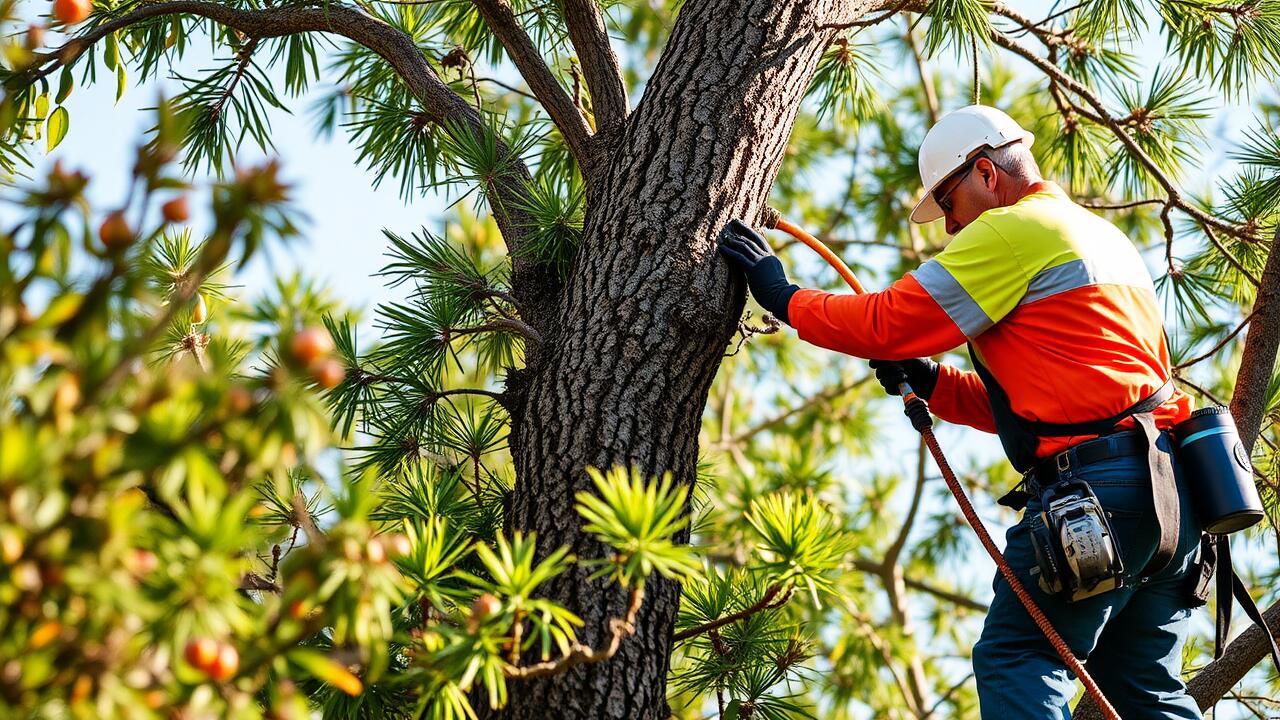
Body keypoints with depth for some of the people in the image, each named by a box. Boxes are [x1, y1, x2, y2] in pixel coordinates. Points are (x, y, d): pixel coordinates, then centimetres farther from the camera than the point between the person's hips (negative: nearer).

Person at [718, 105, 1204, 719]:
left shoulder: (1014, 230, -4)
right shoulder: (1102, 238, 27)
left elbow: (890, 322, -8)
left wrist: (783, 297, 4)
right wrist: (931, 385, 15)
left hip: (1094, 484, -10)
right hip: (1169, 489, 10)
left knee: (1016, 662, -7)